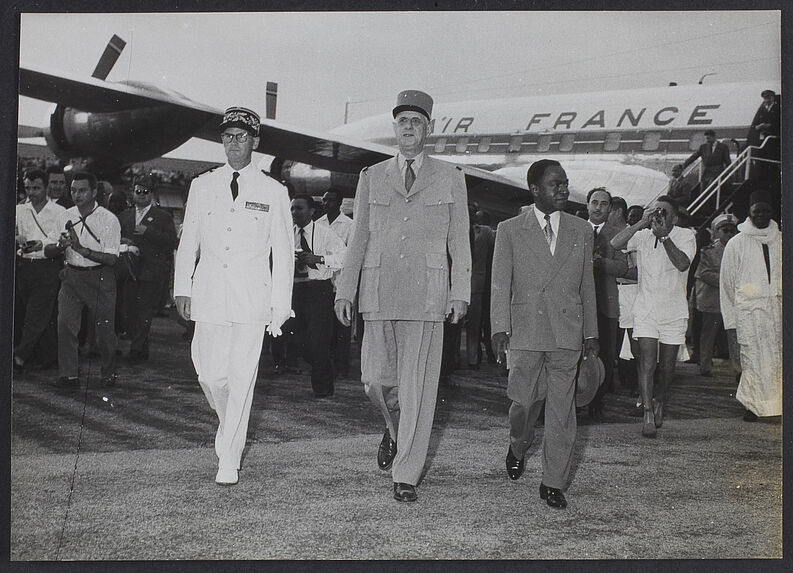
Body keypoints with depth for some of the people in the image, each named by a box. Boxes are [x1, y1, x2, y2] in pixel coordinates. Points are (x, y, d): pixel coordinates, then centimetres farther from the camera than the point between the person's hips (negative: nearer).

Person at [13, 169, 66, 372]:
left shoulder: (59, 212, 1)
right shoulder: (19, 210, 12)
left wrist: (43, 244, -20)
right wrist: (17, 239, -14)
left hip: (48, 267, -4)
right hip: (23, 266, 4)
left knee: (37, 314, -11)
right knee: (40, 315, 8)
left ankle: (20, 356, -12)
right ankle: (51, 355, 17)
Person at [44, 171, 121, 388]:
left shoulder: (109, 220, -9)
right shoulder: (65, 217, 5)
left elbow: (111, 259, -15)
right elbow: (48, 251, 8)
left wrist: (81, 249, -25)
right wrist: (61, 246, -16)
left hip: (100, 278, -4)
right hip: (71, 276, 4)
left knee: (104, 329, -1)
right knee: (65, 323, -9)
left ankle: (109, 374, 19)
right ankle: (68, 375, -3)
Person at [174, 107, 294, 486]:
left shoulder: (272, 192, 4)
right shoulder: (202, 185, 10)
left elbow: (283, 252, 4)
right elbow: (188, 241, 14)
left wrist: (281, 304, 1)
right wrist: (182, 288, 7)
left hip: (252, 296, -2)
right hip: (209, 294, 2)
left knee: (241, 377, -5)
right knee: (210, 374, 1)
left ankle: (229, 461, 5)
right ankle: (229, 425, 33)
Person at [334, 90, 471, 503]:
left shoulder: (450, 179, 9)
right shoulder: (372, 178, 12)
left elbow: (459, 242, 7)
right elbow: (358, 239, 13)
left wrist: (460, 293, -2)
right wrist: (345, 290, 7)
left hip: (426, 295, -2)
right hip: (378, 293, 2)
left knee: (417, 386, -3)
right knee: (375, 379, 0)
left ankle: (406, 475, 7)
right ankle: (395, 428, 34)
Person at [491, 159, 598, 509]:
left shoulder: (581, 230, 12)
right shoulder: (510, 230, 5)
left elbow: (587, 285, 14)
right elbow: (500, 284, 1)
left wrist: (591, 334, 13)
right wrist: (500, 329, -10)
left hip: (567, 334, 2)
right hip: (525, 331, -2)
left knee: (562, 410, 2)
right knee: (524, 400, -3)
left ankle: (553, 483, 12)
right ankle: (518, 446, 32)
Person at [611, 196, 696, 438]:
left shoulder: (685, 236, -4)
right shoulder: (642, 236, -2)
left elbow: (683, 264, -21)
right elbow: (616, 243, -20)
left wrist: (664, 236, -24)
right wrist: (643, 223, -22)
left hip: (674, 311, 1)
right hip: (646, 310, -1)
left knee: (667, 367, 9)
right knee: (647, 362, -12)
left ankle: (658, 401, 35)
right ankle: (648, 413, -9)